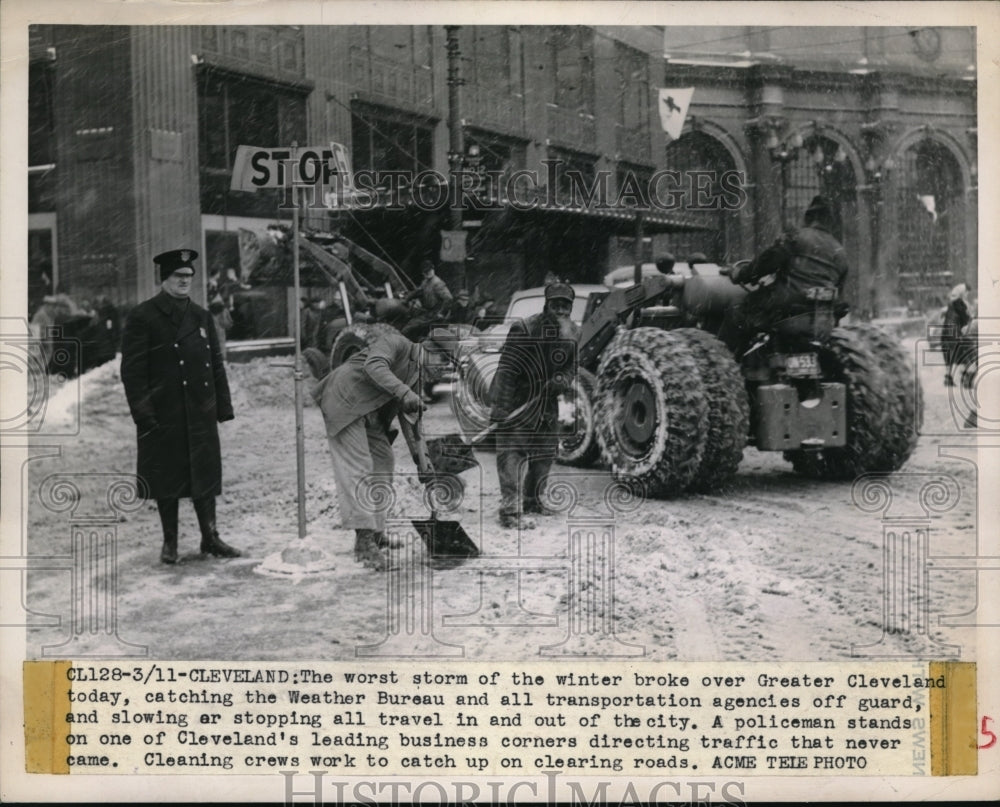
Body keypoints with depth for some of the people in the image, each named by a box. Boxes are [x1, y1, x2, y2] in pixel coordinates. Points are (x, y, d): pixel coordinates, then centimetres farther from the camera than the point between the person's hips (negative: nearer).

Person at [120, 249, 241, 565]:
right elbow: (132, 370, -7)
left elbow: (217, 365, 14)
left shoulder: (202, 317, 12)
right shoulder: (142, 317, -3)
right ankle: (169, 542, 16)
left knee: (206, 475, 7)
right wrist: (142, 412, -13)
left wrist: (223, 405, 8)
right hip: (162, 416, -4)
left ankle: (210, 537, 17)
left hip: (201, 413, 4)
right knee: (167, 479, 4)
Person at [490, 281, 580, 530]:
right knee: (513, 455, -11)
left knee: (545, 453, 17)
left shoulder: (573, 334, 0)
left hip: (547, 403, 7)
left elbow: (571, 367, 10)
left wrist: (562, 381, -15)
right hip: (517, 402, -7)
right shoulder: (524, 330, -19)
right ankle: (511, 511, -11)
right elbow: (506, 369, -19)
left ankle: (532, 500, 35)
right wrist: (501, 406, -24)